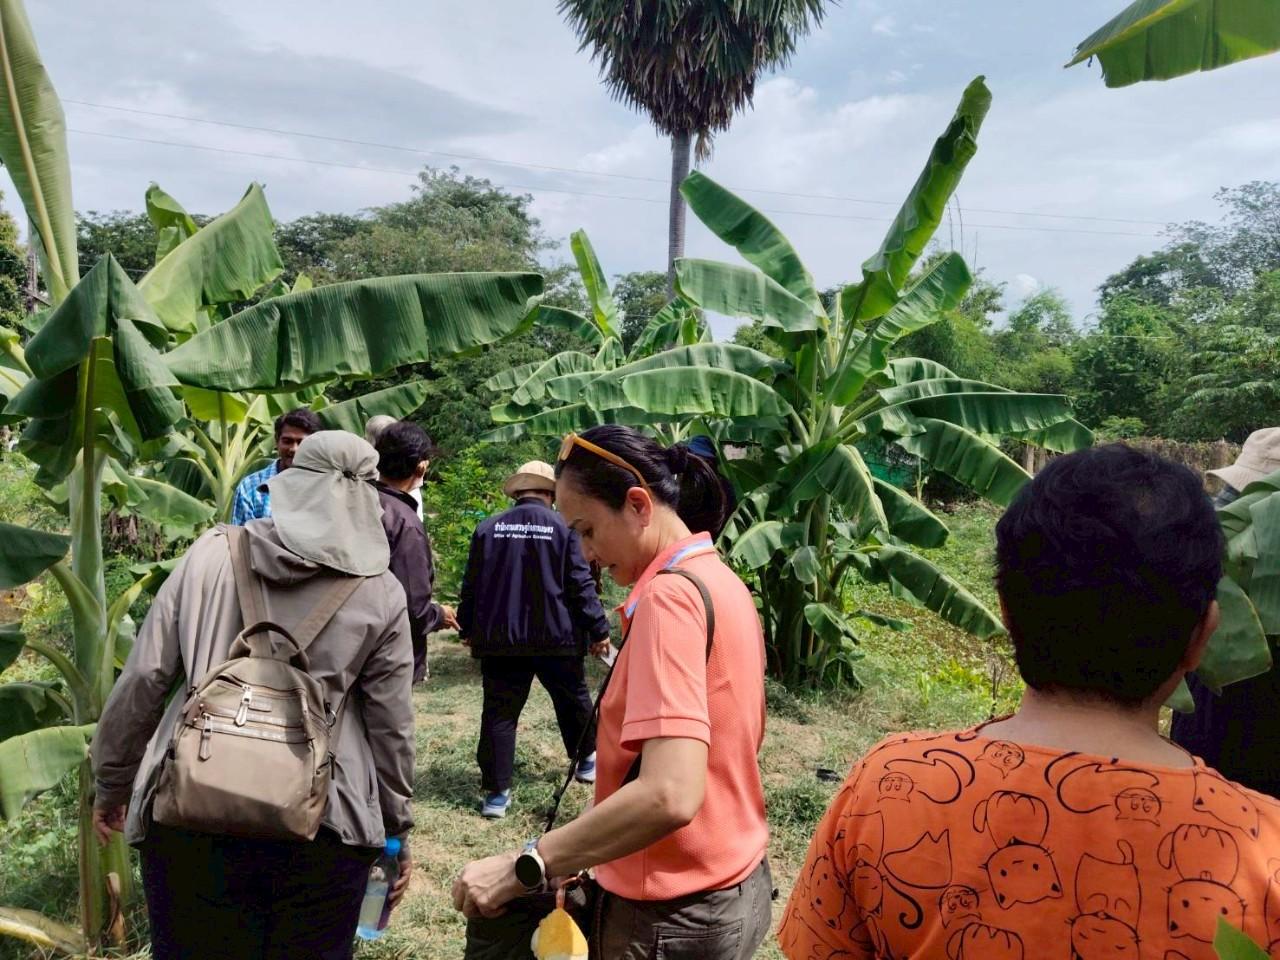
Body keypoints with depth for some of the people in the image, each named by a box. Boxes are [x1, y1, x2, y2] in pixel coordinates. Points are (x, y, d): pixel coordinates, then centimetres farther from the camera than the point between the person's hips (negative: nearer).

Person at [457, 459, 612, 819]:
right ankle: (586, 760, 37)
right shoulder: (561, 527, -4)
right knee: (573, 700, 20)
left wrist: (467, 628, 16)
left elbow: (471, 585, 5)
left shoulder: (488, 528, 2)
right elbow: (581, 584, -6)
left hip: (499, 638, 1)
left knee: (499, 712, 5)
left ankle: (496, 792, 4)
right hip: (556, 637, -1)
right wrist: (598, 630, 0)